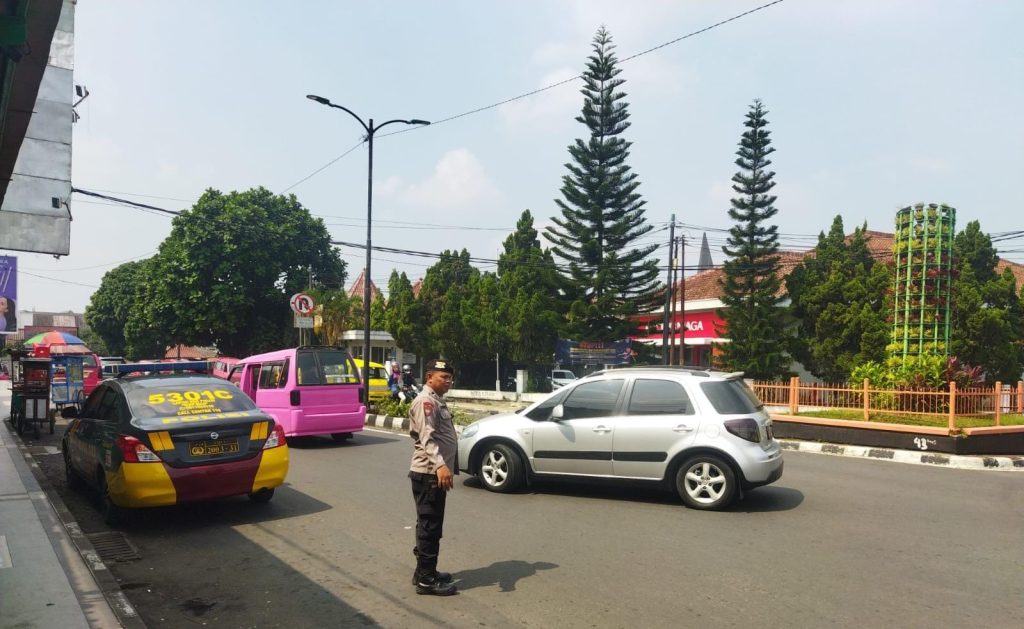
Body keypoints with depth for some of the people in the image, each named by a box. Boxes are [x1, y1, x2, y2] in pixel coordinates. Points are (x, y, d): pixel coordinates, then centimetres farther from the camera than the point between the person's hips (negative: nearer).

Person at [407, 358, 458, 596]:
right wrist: (440, 465, -38)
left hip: (435, 473, 10)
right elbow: (427, 437, -26)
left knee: (431, 525, 16)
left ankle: (425, 571, 26)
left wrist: (446, 467, 29)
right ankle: (426, 579, 0)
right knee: (429, 525, -6)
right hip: (429, 473, -10)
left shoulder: (437, 401, 19)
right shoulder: (425, 401, -14)